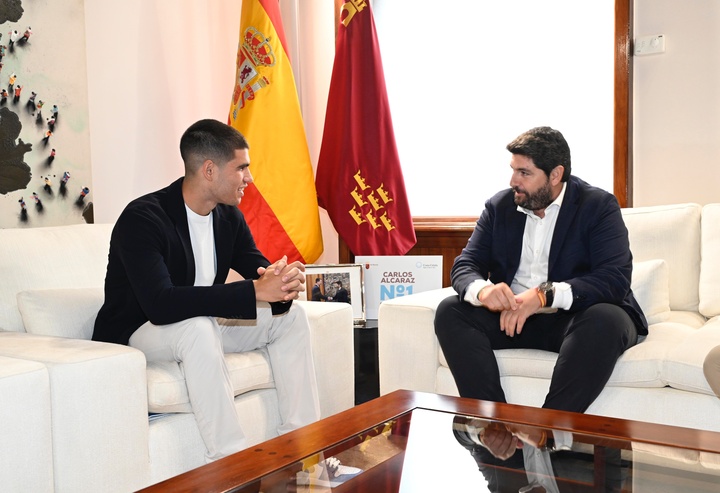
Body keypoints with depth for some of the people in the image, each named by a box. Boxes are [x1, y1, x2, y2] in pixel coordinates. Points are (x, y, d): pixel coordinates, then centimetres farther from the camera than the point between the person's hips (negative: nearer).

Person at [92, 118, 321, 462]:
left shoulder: (229, 217, -1)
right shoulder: (142, 218, -25)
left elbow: (261, 269, 1)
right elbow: (160, 304, -38)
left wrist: (281, 283, -27)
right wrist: (255, 291, -42)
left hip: (202, 327, 8)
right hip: (134, 334, -7)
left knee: (291, 315, -5)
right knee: (197, 327, -39)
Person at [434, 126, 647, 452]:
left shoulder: (598, 206, -5)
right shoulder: (499, 206, 7)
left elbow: (616, 278, -18)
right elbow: (465, 265, 1)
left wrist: (545, 295, -33)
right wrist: (482, 289, -26)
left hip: (574, 315, -3)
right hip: (511, 315, 4)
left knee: (606, 320, -36)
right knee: (450, 312, -19)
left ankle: (543, 434, -33)